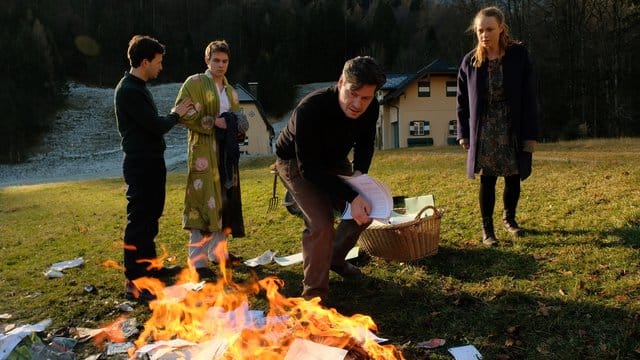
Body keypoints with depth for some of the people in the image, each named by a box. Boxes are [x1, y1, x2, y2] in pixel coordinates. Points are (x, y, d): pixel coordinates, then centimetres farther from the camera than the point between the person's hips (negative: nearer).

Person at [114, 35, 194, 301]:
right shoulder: (129, 90, -19)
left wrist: (173, 114, 3)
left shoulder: (138, 87, 14)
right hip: (140, 164, -11)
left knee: (150, 218, 19)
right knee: (138, 221, -7)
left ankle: (150, 266, 33)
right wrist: (176, 114, -7)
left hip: (151, 162, 11)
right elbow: (156, 126, -22)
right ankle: (133, 282, -1)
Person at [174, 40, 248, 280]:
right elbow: (183, 115, -13)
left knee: (224, 201, 11)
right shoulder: (194, 83, -4)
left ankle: (217, 250, 23)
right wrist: (213, 122, -18)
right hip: (203, 151, -8)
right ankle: (198, 260, -7)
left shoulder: (229, 90, 18)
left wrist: (237, 127, 5)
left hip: (226, 152, 8)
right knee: (203, 202, -10)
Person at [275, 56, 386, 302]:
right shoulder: (310, 109, -40)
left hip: (333, 161, 7)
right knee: (320, 223, -22)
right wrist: (352, 197, -41)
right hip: (296, 163, -6)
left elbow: (365, 143, 1)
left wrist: (359, 172, -19)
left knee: (364, 211, 6)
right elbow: (309, 169, -36)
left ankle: (335, 258, 32)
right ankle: (313, 295, -7)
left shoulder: (370, 108, -20)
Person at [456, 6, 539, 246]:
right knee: (487, 180, 1)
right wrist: (463, 133, 1)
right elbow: (463, 100, 5)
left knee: (513, 178, 11)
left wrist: (530, 134, -9)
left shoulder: (518, 55, -6)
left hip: (513, 129, 0)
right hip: (484, 131, 0)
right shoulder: (470, 61, -1)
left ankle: (509, 218, 35)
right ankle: (487, 229, 12)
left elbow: (528, 97, -6)